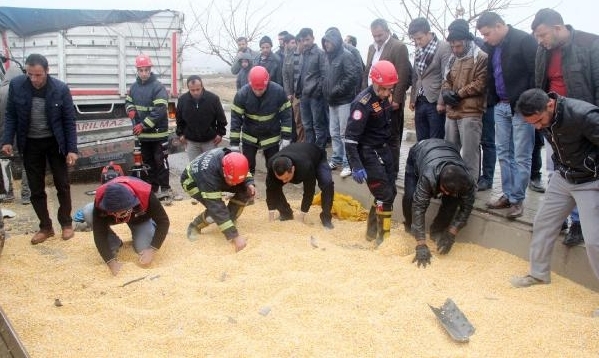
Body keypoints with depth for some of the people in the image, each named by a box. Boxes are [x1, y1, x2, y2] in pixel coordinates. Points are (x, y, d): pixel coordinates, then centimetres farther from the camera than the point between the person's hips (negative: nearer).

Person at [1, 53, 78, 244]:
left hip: (55, 142, -2)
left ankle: (66, 224, 23)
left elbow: (69, 121, -9)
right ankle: (45, 227, 20)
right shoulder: (16, 85, -10)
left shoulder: (61, 88, -14)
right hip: (30, 143, 2)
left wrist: (72, 149, -12)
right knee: (36, 189, 7)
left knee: (62, 185, 7)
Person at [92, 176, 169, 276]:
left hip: (141, 218, -1)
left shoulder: (145, 194, -42)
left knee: (143, 248, -22)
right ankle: (114, 244, -5)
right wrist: (111, 261, -42)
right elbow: (99, 233, -33)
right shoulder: (100, 198, -39)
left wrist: (152, 250, -39)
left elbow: (164, 222, -32)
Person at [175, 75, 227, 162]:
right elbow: (179, 119, 9)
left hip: (210, 141, -2)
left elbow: (221, 118, -2)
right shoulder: (182, 100, -6)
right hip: (191, 141, 2)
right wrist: (180, 134, 6)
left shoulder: (213, 98, -13)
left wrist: (220, 133, -4)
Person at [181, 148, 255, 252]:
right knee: (215, 209, -30)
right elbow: (216, 207, -44)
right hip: (192, 180, -6)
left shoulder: (233, 159, -29)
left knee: (245, 190, -15)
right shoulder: (208, 173, -45)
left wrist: (249, 183, -26)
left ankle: (229, 220, 2)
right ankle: (194, 227, -1)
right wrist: (234, 236, -45)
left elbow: (245, 172, -3)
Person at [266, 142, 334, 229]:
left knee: (327, 184, -31)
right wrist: (271, 213, -23)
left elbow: (309, 191, -35)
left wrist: (301, 214, -28)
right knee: (274, 186, -15)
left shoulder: (306, 167, -48)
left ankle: (326, 217, -13)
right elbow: (271, 189, -25)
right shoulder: (272, 165, -37)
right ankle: (286, 214, 5)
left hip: (317, 158, -3)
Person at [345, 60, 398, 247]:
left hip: (384, 149, 8)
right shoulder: (363, 103, -22)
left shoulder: (385, 97, 1)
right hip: (369, 153, -8)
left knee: (391, 191, 12)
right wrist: (356, 166, -29)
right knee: (385, 196, -6)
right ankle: (383, 237, 9)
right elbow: (350, 137, -25)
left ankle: (372, 231, 27)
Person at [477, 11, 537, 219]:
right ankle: (507, 195, 21)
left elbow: (536, 73, -15)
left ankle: (517, 200, 7)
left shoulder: (524, 40, -12)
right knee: (504, 153, 11)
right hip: (501, 107, 8)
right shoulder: (493, 46, 10)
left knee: (521, 156, 0)